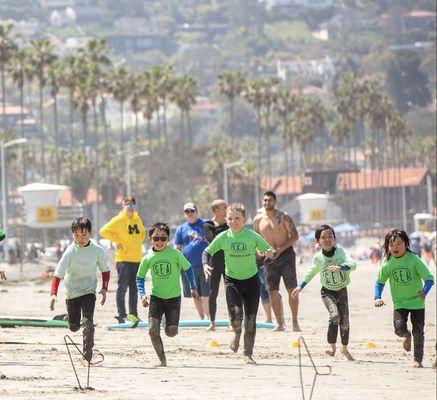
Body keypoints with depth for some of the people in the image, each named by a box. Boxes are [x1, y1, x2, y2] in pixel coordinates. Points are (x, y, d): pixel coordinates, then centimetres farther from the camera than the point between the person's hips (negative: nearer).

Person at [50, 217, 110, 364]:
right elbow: (58, 273, -22)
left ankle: (87, 356, -14)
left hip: (89, 291, 0)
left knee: (88, 322, -18)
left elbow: (105, 270, 8)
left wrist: (104, 288, -1)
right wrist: (53, 294, -32)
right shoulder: (70, 251, -17)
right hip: (72, 291, 0)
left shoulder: (97, 250, -10)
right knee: (73, 326, 12)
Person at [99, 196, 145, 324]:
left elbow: (142, 232, 30)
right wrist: (117, 241, -12)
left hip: (137, 259, 6)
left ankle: (133, 314, 17)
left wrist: (139, 242, 12)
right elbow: (104, 231, -14)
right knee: (122, 288, -7)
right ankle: (121, 315, -7)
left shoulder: (137, 220, 12)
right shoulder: (118, 220, -8)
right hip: (123, 259, -6)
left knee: (134, 289, 11)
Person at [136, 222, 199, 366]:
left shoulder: (174, 253, -11)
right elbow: (140, 277, 5)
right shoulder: (148, 258, -6)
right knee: (153, 330, -15)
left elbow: (187, 268, 3)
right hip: (156, 297, 1)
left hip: (174, 297, -1)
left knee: (171, 332, -1)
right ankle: (162, 360, -4)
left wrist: (193, 287, 4)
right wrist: (142, 294, -10)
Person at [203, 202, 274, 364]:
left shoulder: (253, 236, -11)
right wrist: (206, 264, -18)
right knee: (235, 315, -19)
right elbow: (207, 252, 2)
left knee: (250, 319, 2)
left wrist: (271, 252, -28)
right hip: (232, 280, 0)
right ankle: (237, 333, 17)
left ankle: (248, 354, 15)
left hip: (251, 280, 0)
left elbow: (269, 250, -4)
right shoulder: (223, 238, -8)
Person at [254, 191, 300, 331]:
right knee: (273, 292, 0)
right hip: (269, 257, 3)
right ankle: (280, 324, 8)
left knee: (292, 290, -5)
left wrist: (281, 249, -18)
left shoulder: (283, 217, -6)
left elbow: (295, 236, -8)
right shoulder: (258, 219, 6)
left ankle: (295, 322, 1)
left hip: (286, 255, -3)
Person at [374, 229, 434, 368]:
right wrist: (377, 298, -5)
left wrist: (424, 291, -34)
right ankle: (407, 336, 19)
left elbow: (429, 278, -15)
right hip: (399, 303, 2)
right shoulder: (388, 264, -3)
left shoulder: (413, 260, -13)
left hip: (417, 302, -1)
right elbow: (380, 282, 10)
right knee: (399, 328, -18)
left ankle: (418, 359, 20)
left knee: (418, 332, 1)